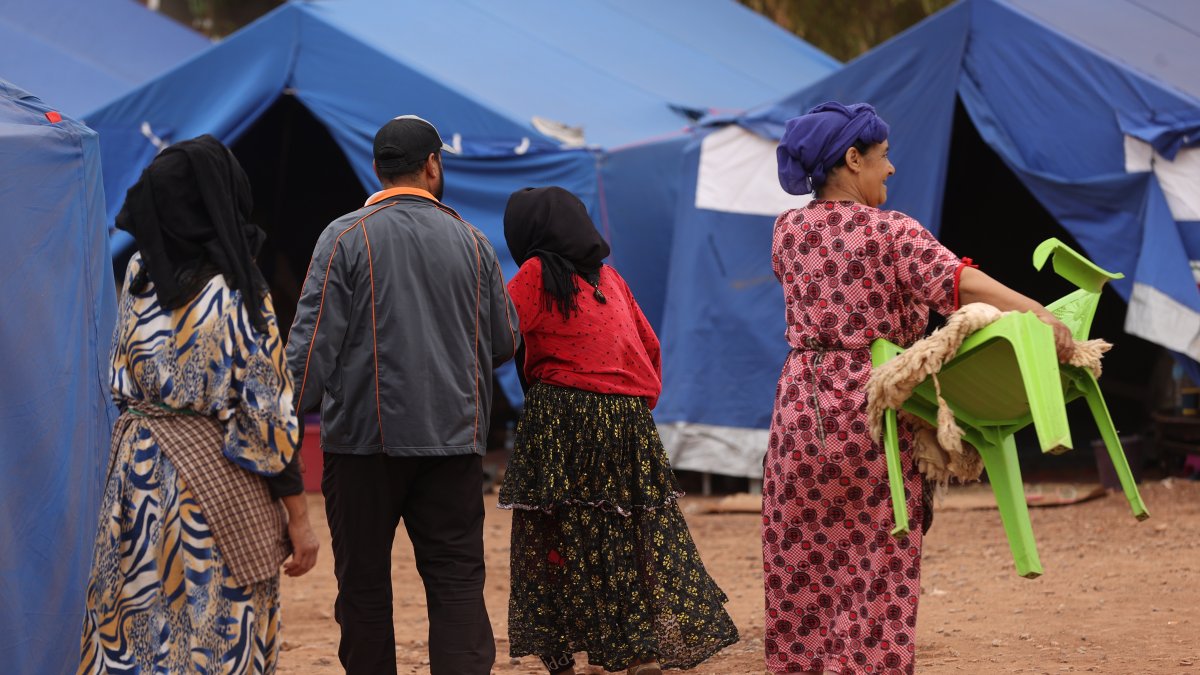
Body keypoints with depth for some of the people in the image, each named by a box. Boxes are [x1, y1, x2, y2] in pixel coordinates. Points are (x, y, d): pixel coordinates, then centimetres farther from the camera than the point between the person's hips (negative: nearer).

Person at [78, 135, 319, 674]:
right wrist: (298, 516, -5)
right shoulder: (237, 294, -13)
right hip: (216, 486, -5)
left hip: (135, 474, 5)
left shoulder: (137, 276, 0)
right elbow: (267, 410, -11)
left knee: (133, 630, 10)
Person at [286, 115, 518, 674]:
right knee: (457, 578, 1)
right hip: (453, 436, 2)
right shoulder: (471, 241, 6)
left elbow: (314, 340, -11)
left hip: (364, 439, -2)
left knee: (364, 581, 7)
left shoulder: (346, 237, -4)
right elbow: (505, 342, 14)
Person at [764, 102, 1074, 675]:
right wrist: (1036, 312, -32)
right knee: (878, 573, 4)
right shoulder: (890, 231, -8)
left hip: (801, 410, 4)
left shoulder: (788, 231, 7)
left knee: (803, 568, 10)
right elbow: (954, 281, -22)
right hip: (870, 409, -4)